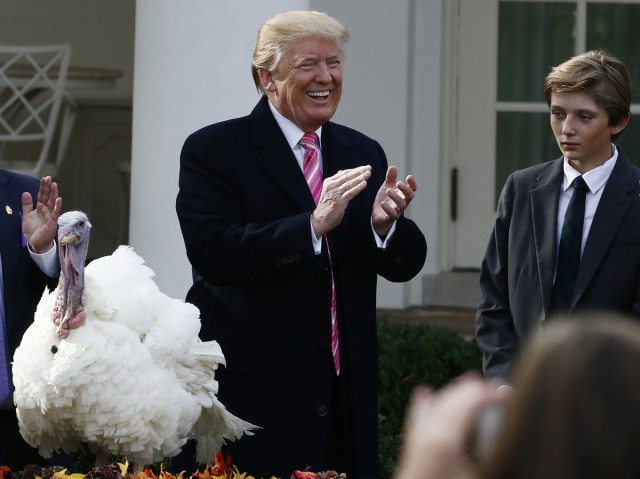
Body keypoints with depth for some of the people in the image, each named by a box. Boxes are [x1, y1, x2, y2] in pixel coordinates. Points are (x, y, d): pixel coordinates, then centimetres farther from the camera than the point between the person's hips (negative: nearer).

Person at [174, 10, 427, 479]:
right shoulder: (212, 151, -4)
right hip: (250, 394, -5)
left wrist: (385, 223, -15)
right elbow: (212, 251, -18)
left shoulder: (363, 153, 12)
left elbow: (405, 264, 8)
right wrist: (313, 224, -28)